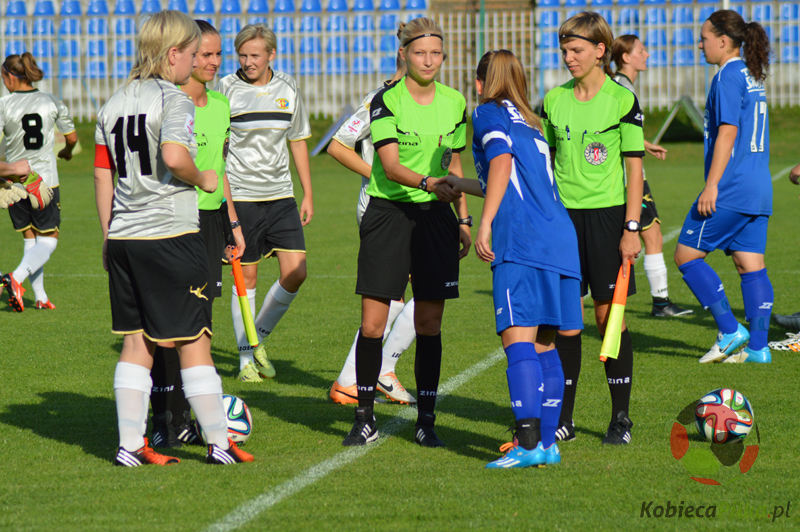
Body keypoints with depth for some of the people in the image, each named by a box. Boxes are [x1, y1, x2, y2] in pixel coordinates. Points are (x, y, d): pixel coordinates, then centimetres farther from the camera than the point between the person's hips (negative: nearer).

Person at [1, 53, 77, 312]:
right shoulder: (52, 102, 0)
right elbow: (72, 137, 10)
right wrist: (67, 152, 31)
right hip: (45, 180, -1)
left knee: (30, 239, 13)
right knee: (48, 240, 4)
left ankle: (40, 297, 11)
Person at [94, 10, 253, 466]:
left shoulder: (114, 104, 12)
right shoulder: (174, 99, -10)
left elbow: (102, 175, 14)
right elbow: (174, 156, -27)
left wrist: (109, 237, 19)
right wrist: (203, 180, -7)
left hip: (124, 238, 7)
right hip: (171, 233, -7)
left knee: (137, 342, 10)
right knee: (194, 342, 0)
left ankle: (130, 445, 8)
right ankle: (219, 443, 5)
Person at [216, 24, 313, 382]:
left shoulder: (287, 89, 7)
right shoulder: (226, 89, -5)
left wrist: (308, 194, 14)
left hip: (280, 195, 4)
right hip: (240, 196, -4)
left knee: (295, 272, -6)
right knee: (247, 275, -1)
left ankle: (259, 338, 14)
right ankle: (246, 357, 11)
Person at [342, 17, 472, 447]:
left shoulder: (454, 103, 7)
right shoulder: (387, 100, -8)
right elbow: (391, 165, -18)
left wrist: (463, 219, 14)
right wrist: (428, 182, -34)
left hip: (435, 218, 3)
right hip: (388, 214, -3)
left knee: (429, 322, 2)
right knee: (372, 323, -4)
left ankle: (426, 420, 10)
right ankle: (364, 419, 8)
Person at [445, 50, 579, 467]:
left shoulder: (489, 113, 6)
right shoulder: (530, 124, 30)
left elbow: (502, 162, -12)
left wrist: (484, 224, -15)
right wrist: (459, 185, 56)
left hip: (522, 241, -8)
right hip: (560, 237, 8)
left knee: (518, 340, -13)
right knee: (544, 345, 11)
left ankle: (528, 444, -22)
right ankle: (547, 441, 11)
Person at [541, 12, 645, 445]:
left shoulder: (622, 100, -3)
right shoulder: (554, 101, 8)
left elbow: (634, 168, -3)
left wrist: (631, 228, -8)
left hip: (606, 214, -3)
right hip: (562, 215, 3)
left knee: (609, 315, -2)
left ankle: (621, 417, 8)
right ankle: (563, 417, 9)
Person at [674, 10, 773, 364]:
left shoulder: (728, 76, -12)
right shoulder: (752, 76, 16)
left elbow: (727, 134, -18)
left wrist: (711, 186, -18)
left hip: (731, 189, -9)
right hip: (758, 188, 9)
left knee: (686, 255, -1)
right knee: (751, 265, 7)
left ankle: (730, 331, -4)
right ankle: (758, 346, 3)